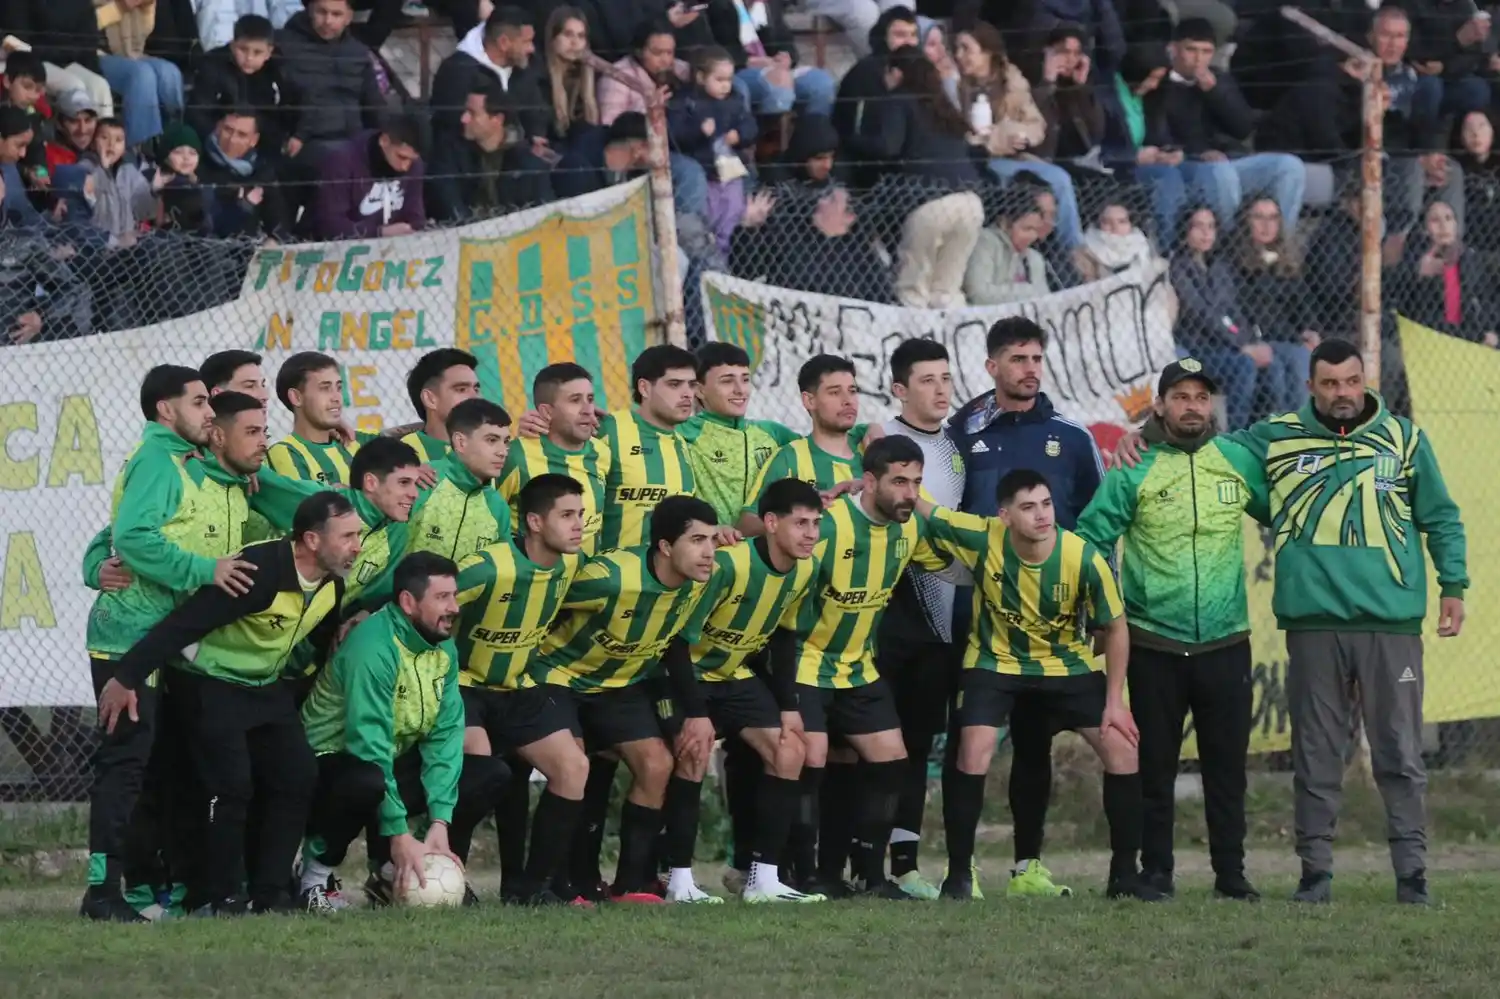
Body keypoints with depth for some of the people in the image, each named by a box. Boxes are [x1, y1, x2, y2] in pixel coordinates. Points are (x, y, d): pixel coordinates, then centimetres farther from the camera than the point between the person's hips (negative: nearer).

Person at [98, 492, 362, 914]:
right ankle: (219, 896, -4)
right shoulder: (260, 572, -31)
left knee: (297, 779, -2)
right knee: (232, 785, -16)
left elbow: (322, 641, 19)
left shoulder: (331, 586, -4)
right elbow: (184, 623, -30)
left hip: (266, 686, 8)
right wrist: (127, 678, -30)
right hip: (209, 685, -8)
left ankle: (268, 894, 3)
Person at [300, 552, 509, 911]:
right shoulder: (374, 646, -25)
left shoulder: (444, 649, 0)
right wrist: (400, 835, -30)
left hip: (395, 761, 8)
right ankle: (316, 874, -13)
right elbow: (369, 746, -29)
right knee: (367, 783, -41)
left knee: (492, 774, -3)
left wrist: (439, 821, -18)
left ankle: (390, 874, 2)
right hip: (336, 764, -8)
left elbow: (445, 734, -6)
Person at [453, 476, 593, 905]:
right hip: (465, 687, -7)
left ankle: (533, 884, 4)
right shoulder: (489, 568, -28)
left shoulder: (571, 564, -6)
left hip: (519, 688, 7)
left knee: (574, 767, -4)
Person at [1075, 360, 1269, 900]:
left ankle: (1231, 872, 11)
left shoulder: (1239, 461, 5)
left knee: (1227, 766, 5)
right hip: (1154, 647, -2)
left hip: (1225, 645, 2)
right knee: (1155, 765, 4)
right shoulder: (1133, 469, -3)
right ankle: (1156, 870, 12)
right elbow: (1092, 536, -3)